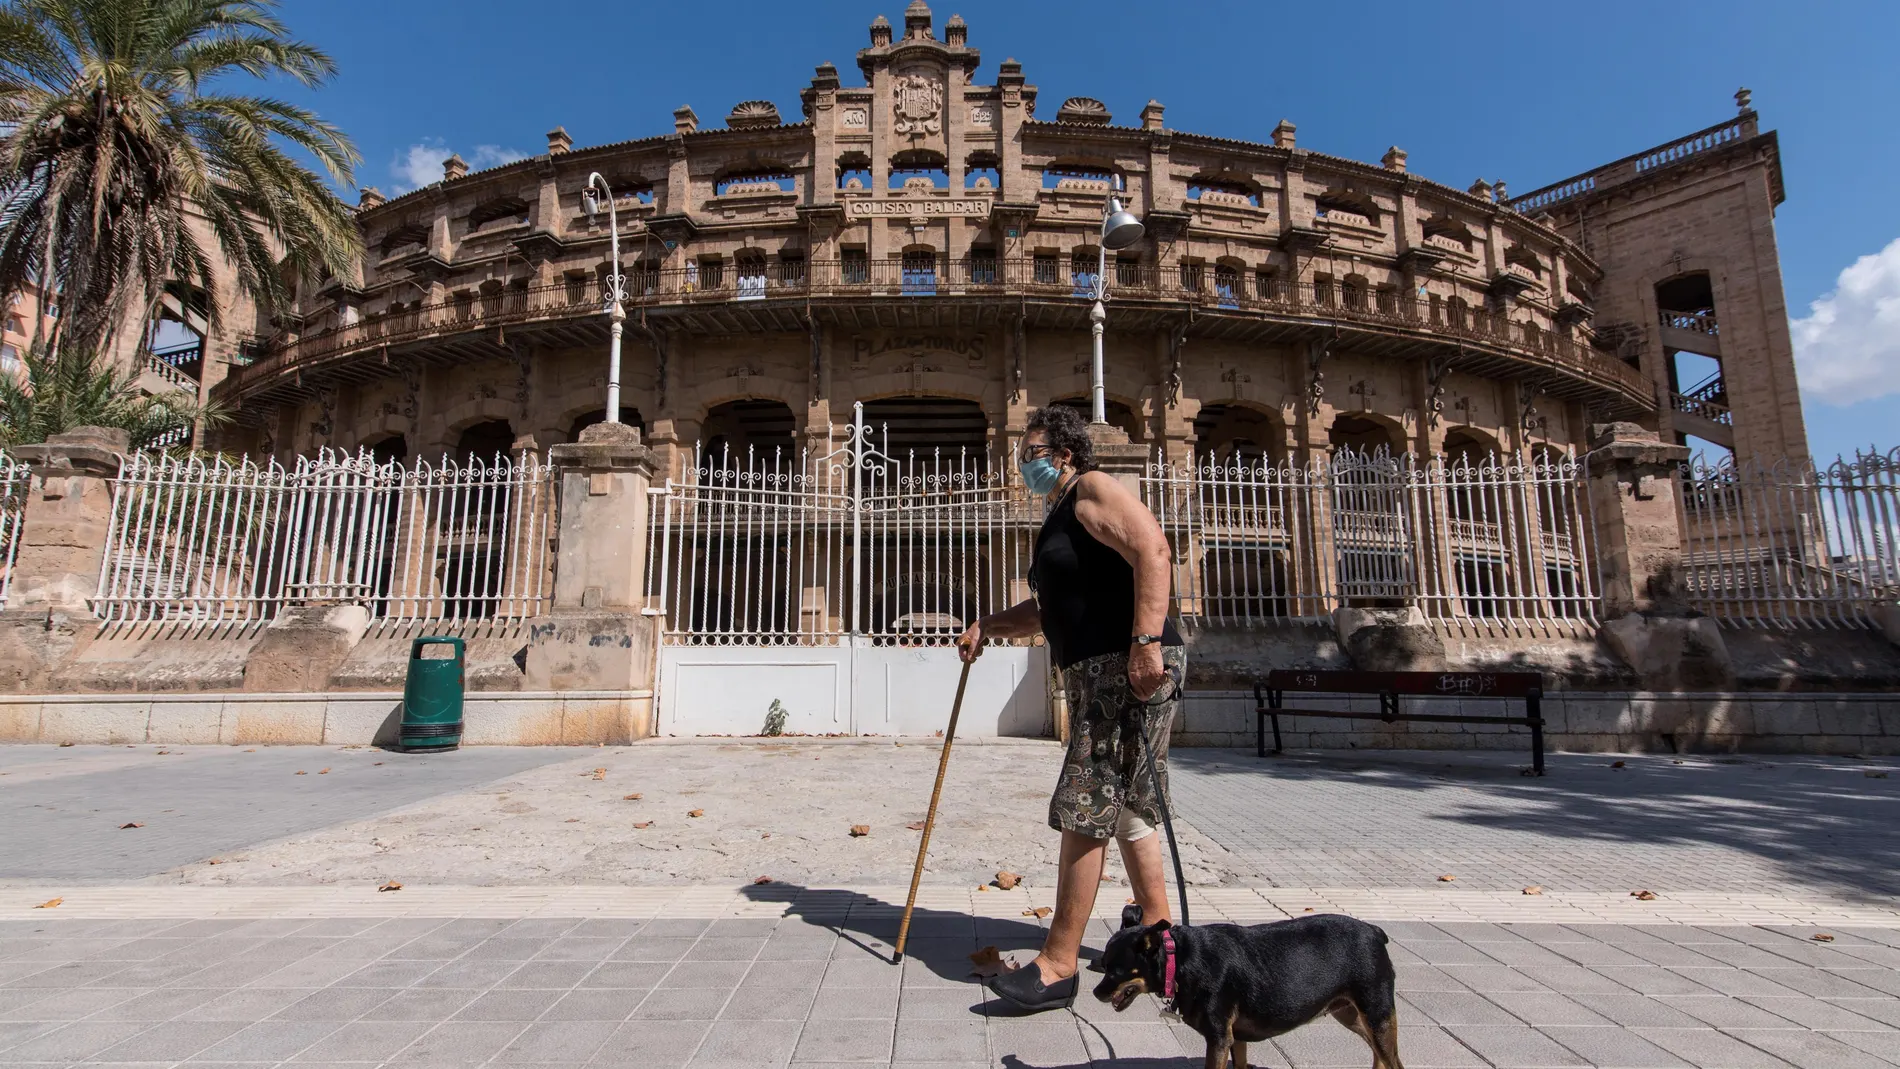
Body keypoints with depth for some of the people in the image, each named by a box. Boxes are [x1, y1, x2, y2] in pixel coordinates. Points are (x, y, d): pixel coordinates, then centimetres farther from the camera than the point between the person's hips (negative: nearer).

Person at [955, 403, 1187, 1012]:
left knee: (1084, 810, -8)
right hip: (1094, 673, 10)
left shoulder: (1093, 490, -7)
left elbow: (1152, 548, -23)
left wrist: (1146, 641, -31)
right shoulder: (1059, 518, 23)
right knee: (1126, 808, 16)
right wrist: (987, 627, 15)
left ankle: (1058, 966, -1)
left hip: (1131, 668, -10)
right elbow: (1045, 610, 29)